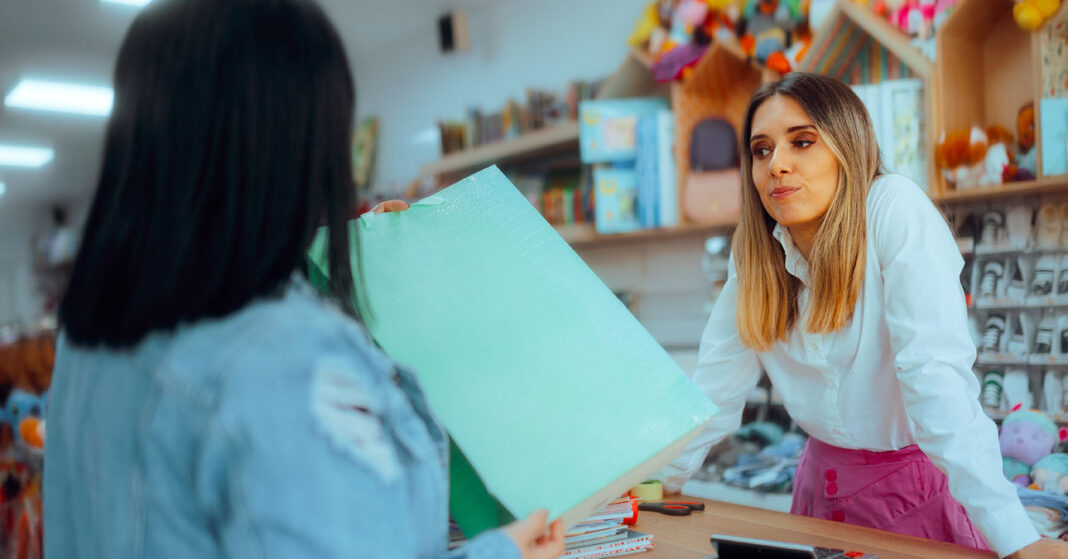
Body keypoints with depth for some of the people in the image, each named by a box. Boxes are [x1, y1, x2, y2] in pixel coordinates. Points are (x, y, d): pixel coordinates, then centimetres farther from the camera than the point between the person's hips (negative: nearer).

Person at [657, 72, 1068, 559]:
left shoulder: (896, 209, -21)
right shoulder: (755, 251, -5)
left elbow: (935, 373, -30)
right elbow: (716, 384, -3)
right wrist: (657, 479, -8)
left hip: (917, 481, -4)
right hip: (824, 479, 4)